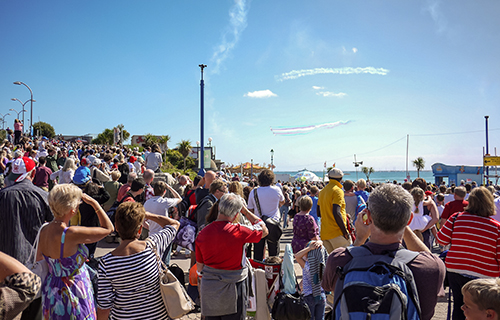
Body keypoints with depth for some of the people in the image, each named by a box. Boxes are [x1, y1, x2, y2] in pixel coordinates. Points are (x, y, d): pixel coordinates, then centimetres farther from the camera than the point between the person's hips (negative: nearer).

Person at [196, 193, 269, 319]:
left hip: (208, 289, 4)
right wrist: (245, 210, 3)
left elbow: (199, 264, 7)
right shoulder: (239, 231, -18)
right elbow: (264, 230, 0)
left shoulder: (203, 233, -4)